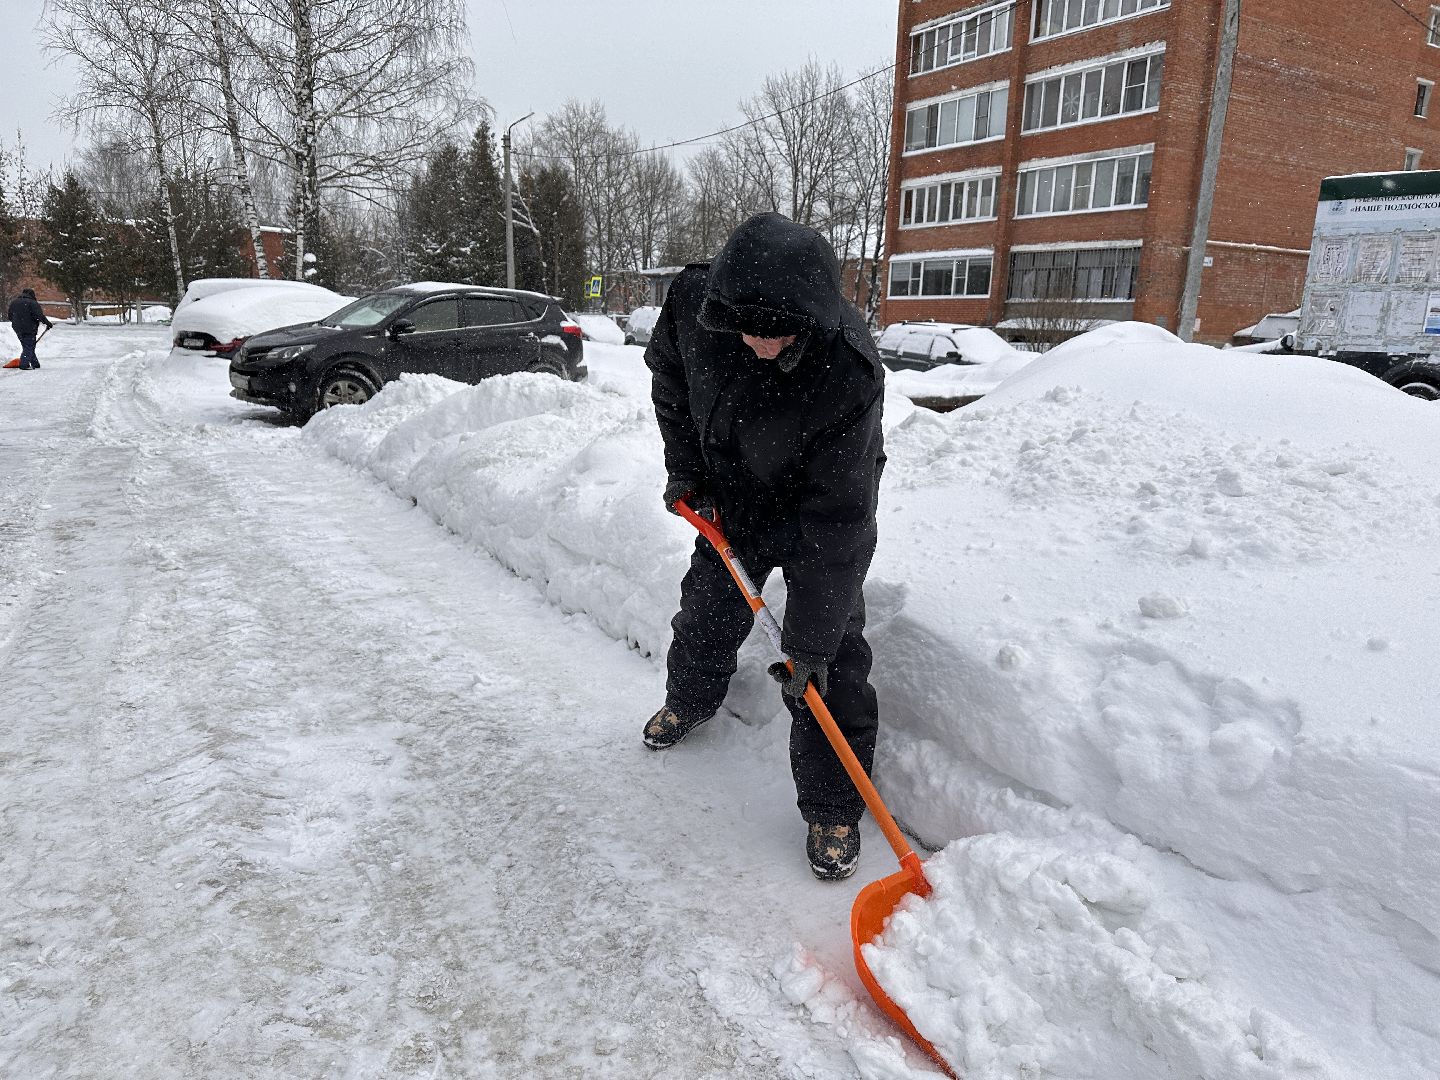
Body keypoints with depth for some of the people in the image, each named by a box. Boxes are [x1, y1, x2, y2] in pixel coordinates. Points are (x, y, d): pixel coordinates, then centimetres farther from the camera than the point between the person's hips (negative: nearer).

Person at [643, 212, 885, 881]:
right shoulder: (694, 302, -27)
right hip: (730, 501, 5)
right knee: (705, 615, 21)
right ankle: (688, 703, 52)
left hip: (824, 516, -4)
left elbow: (835, 520, -35)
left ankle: (832, 810, 11)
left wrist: (808, 640, -32)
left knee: (832, 666, -7)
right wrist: (684, 466, -4)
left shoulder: (850, 374, -39)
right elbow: (668, 373, -1)